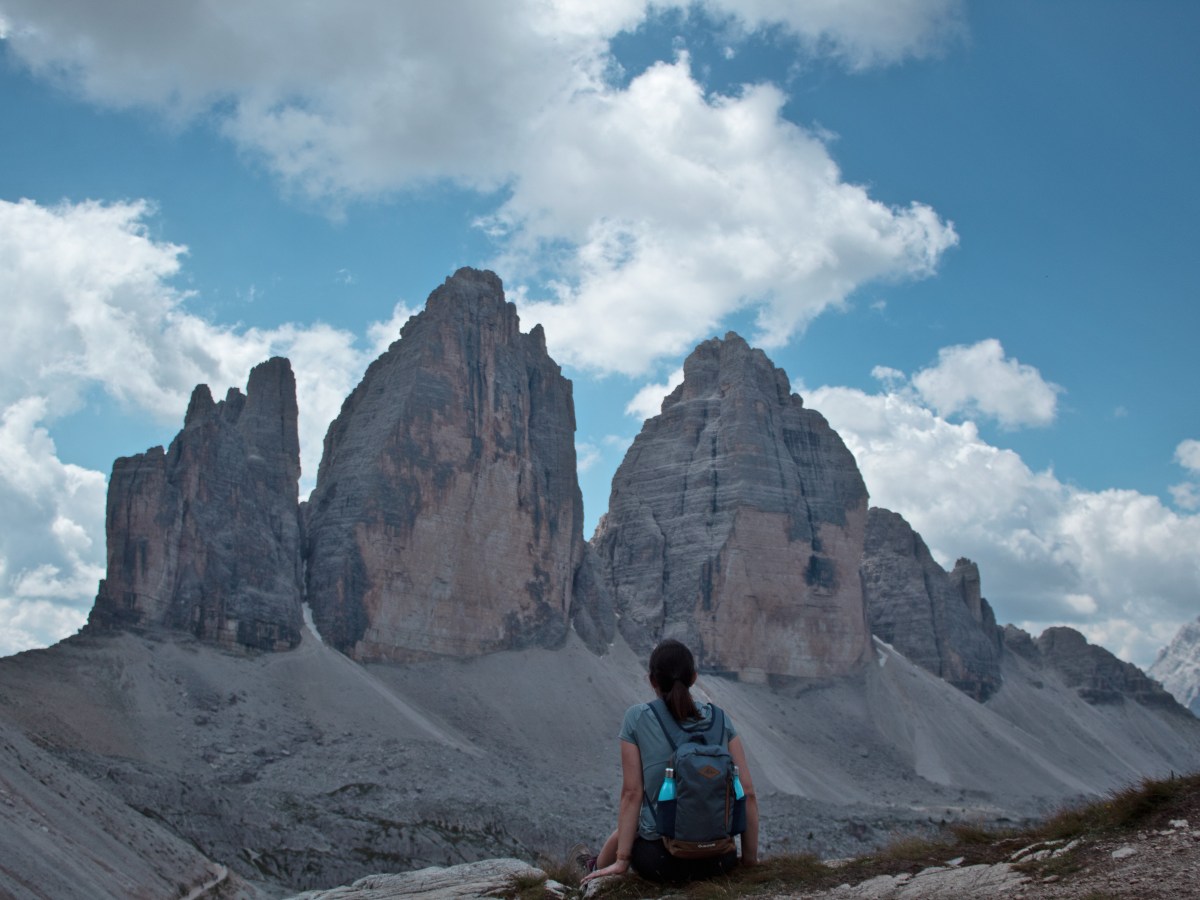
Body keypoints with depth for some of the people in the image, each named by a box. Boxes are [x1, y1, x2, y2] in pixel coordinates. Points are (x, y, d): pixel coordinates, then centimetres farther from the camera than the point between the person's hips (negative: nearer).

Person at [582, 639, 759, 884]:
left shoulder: (637, 718, -4)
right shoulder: (720, 719, 2)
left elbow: (631, 793, -6)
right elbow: (747, 792, -1)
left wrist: (621, 861, -2)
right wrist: (750, 858, 7)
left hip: (660, 859, -2)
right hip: (719, 857, 2)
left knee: (620, 835, 33)